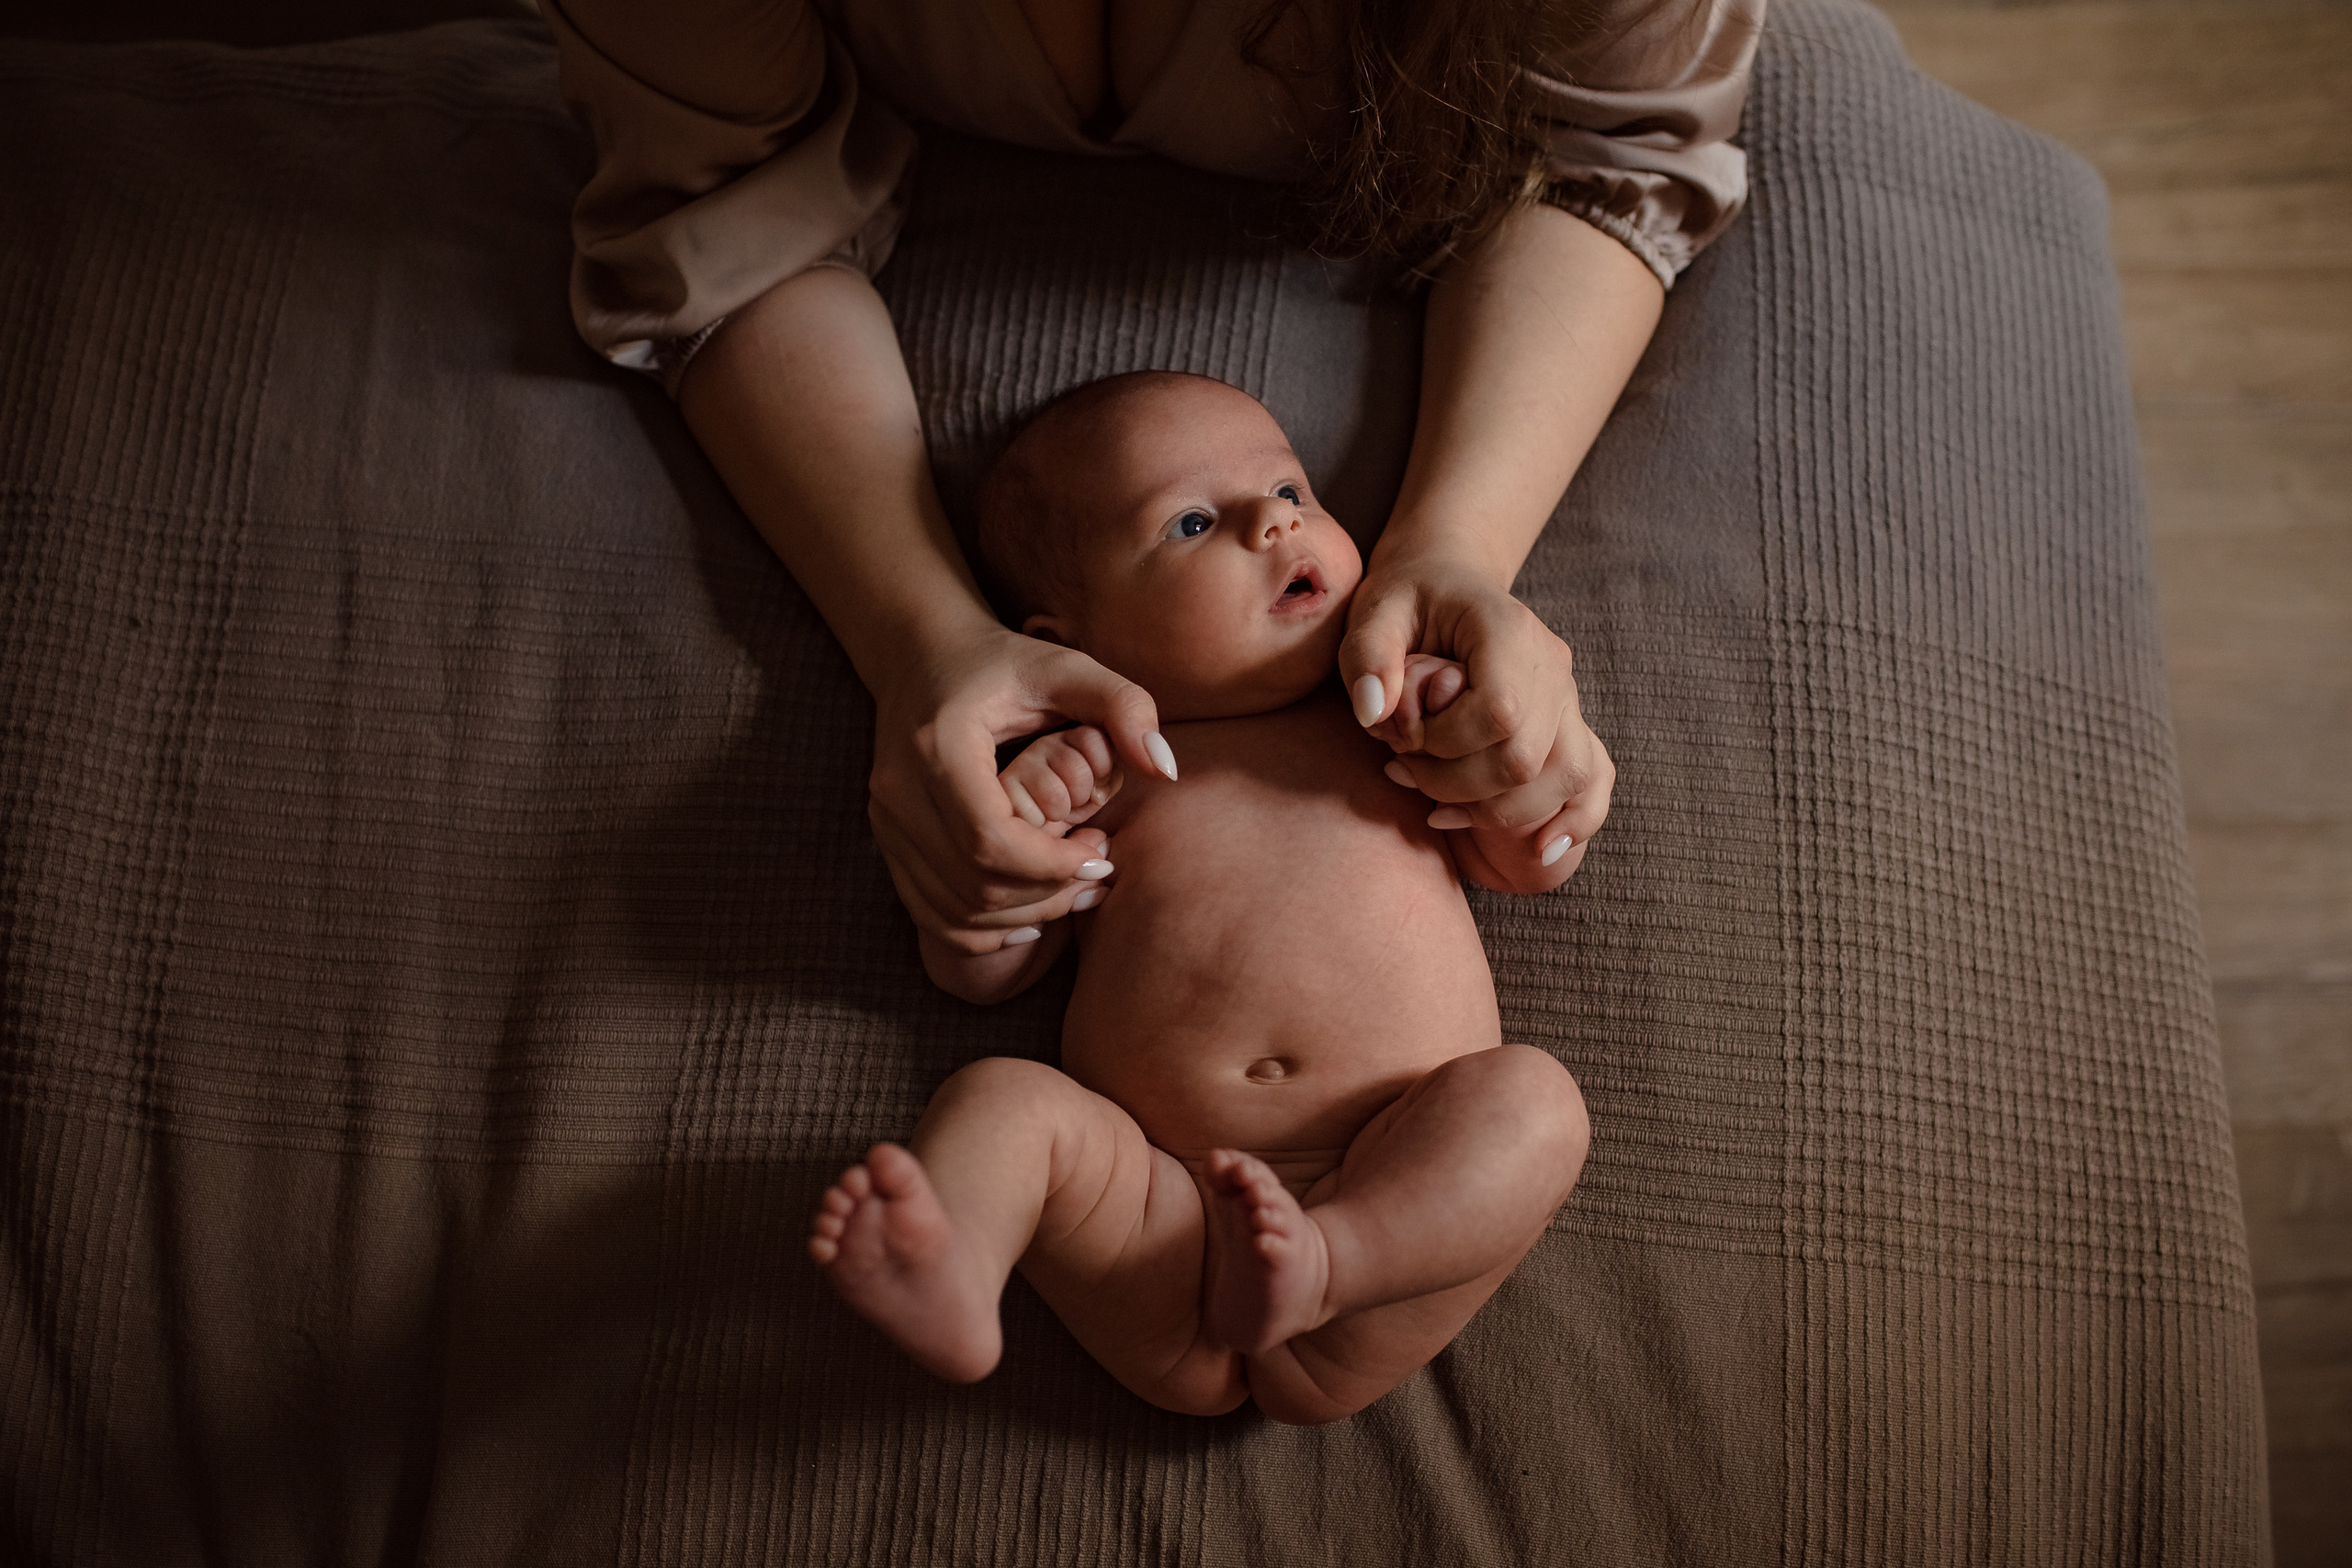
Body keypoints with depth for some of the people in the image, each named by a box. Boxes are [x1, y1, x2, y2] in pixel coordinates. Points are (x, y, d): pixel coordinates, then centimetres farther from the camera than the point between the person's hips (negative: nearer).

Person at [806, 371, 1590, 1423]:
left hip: (1405, 1191, 1)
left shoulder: (1384, 725, 20)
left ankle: (1319, 1268, -41)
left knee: (1531, 1093, -23)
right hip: (1158, 1202, 0)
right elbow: (978, 973, 13)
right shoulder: (1091, 773, 15)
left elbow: (1536, 853, 17)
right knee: (998, 1100, -19)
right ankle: (950, 1284, -45)